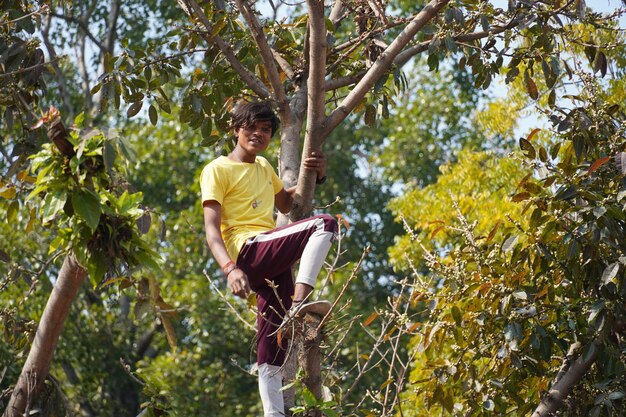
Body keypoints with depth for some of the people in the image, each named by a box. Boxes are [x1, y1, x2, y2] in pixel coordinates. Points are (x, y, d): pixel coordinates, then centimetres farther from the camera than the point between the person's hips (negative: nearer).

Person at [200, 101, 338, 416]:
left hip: (273, 260, 7)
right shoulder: (217, 170, 1)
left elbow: (285, 204, 42)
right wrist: (230, 269, -26)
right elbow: (212, 228, -9)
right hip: (248, 251, -7)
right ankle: (299, 305, -32)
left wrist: (315, 176, 23)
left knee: (272, 342, -1)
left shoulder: (264, 167, 25)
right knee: (325, 224, -23)